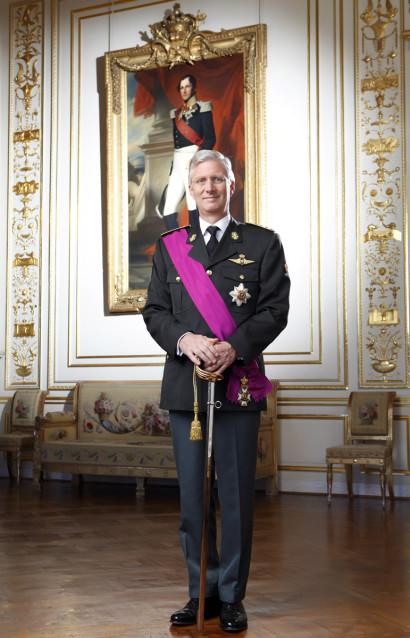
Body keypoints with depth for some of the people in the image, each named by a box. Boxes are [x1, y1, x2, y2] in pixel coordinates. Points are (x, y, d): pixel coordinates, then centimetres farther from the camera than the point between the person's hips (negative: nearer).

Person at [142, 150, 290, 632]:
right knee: (192, 496, 7)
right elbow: (154, 311, 9)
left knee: (236, 496, 2)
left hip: (240, 383, -2)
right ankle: (201, 593, 20)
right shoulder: (168, 247, 14)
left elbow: (275, 310, 0)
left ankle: (231, 598, 16)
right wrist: (184, 339, -12)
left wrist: (234, 347, -16)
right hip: (184, 384, 2)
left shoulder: (263, 243, 7)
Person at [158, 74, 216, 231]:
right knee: (168, 211, -1)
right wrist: (171, 172, 19)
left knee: (194, 208, -9)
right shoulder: (177, 113, 20)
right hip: (178, 164, 7)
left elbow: (210, 138, -7)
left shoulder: (202, 109, 1)